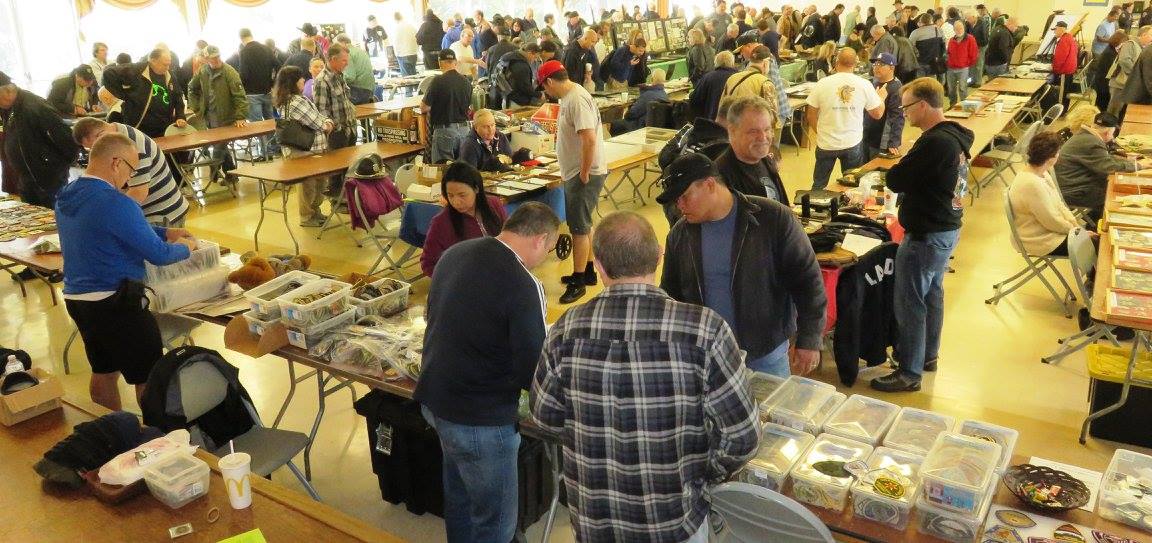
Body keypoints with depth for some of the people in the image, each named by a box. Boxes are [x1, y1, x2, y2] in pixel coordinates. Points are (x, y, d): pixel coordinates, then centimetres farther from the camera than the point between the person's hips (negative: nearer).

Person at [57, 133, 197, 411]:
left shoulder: (66, 197, 6)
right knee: (150, 377, 4)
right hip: (115, 304, -9)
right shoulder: (116, 203, -23)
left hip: (76, 299, 9)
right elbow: (159, 255, -18)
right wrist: (186, 247, 2)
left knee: (104, 371, 22)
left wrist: (166, 233, 17)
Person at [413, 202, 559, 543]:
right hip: (479, 419, -8)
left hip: (433, 399, 8)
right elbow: (533, 372, -20)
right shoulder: (522, 286, -23)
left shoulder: (455, 253, 1)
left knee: (459, 496, 27)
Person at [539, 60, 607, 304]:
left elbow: (589, 139, -28)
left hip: (584, 175, -10)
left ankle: (578, 282, 5)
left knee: (579, 228, -3)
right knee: (579, 226, 19)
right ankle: (587, 272, 32)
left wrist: (584, 174, -22)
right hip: (574, 173, 10)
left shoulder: (577, 100, -22)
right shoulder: (568, 97, 10)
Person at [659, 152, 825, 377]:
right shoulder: (679, 234, 1)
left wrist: (809, 341, -8)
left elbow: (807, 280, -7)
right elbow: (670, 294, 12)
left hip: (766, 357, -2)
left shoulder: (775, 219, -12)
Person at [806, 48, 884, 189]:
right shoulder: (865, 85, -7)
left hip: (826, 144, 0)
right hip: (853, 144, 1)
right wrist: (881, 97, 22)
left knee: (819, 186, 14)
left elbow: (811, 116, -3)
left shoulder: (822, 84, -9)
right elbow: (877, 114, 3)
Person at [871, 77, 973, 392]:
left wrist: (900, 164, -4)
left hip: (925, 235, -10)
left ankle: (909, 373, 10)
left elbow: (895, 181, -22)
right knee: (932, 293, 22)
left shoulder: (935, 142, -26)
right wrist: (908, 163, 0)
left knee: (910, 303, 0)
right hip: (947, 228, 10)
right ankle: (928, 355, 38)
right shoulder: (956, 137, 6)